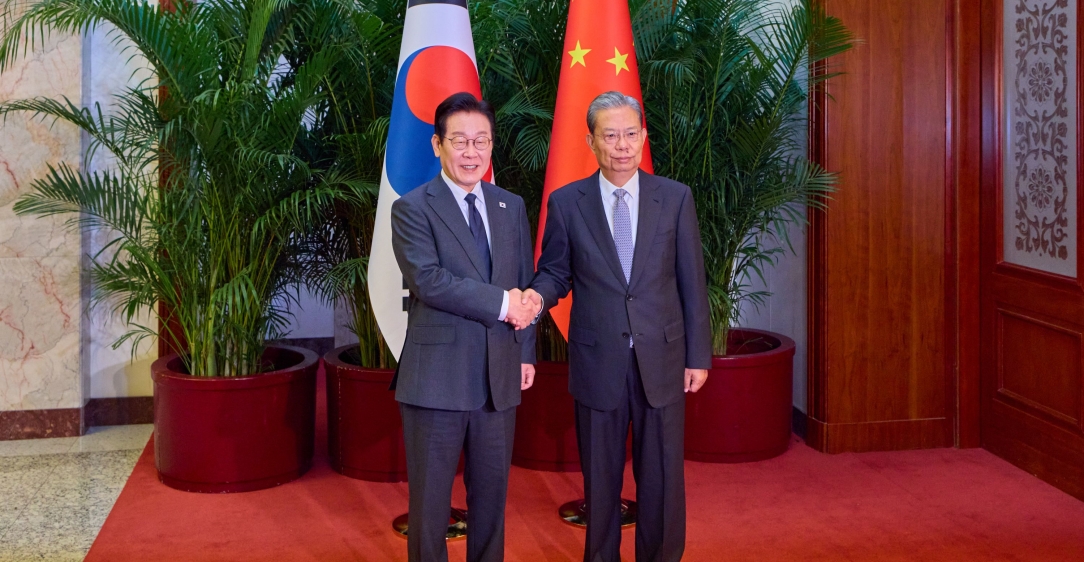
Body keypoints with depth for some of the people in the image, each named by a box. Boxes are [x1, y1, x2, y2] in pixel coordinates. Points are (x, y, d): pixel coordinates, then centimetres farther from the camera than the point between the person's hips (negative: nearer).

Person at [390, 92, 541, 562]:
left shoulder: (512, 207, 12)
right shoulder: (412, 209, -5)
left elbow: (526, 285, 14)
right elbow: (427, 279, -18)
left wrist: (526, 353, 6)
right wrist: (500, 303, -17)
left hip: (500, 377, 5)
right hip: (437, 377, -4)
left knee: (492, 494, 14)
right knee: (430, 500, 6)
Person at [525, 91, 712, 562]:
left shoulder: (675, 198, 1)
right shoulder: (565, 202, -1)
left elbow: (691, 281, 2)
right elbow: (555, 271, 6)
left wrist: (698, 355, 1)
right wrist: (538, 294, -18)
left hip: (661, 359, 0)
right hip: (597, 362, 0)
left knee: (663, 481, 8)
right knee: (600, 482, 11)